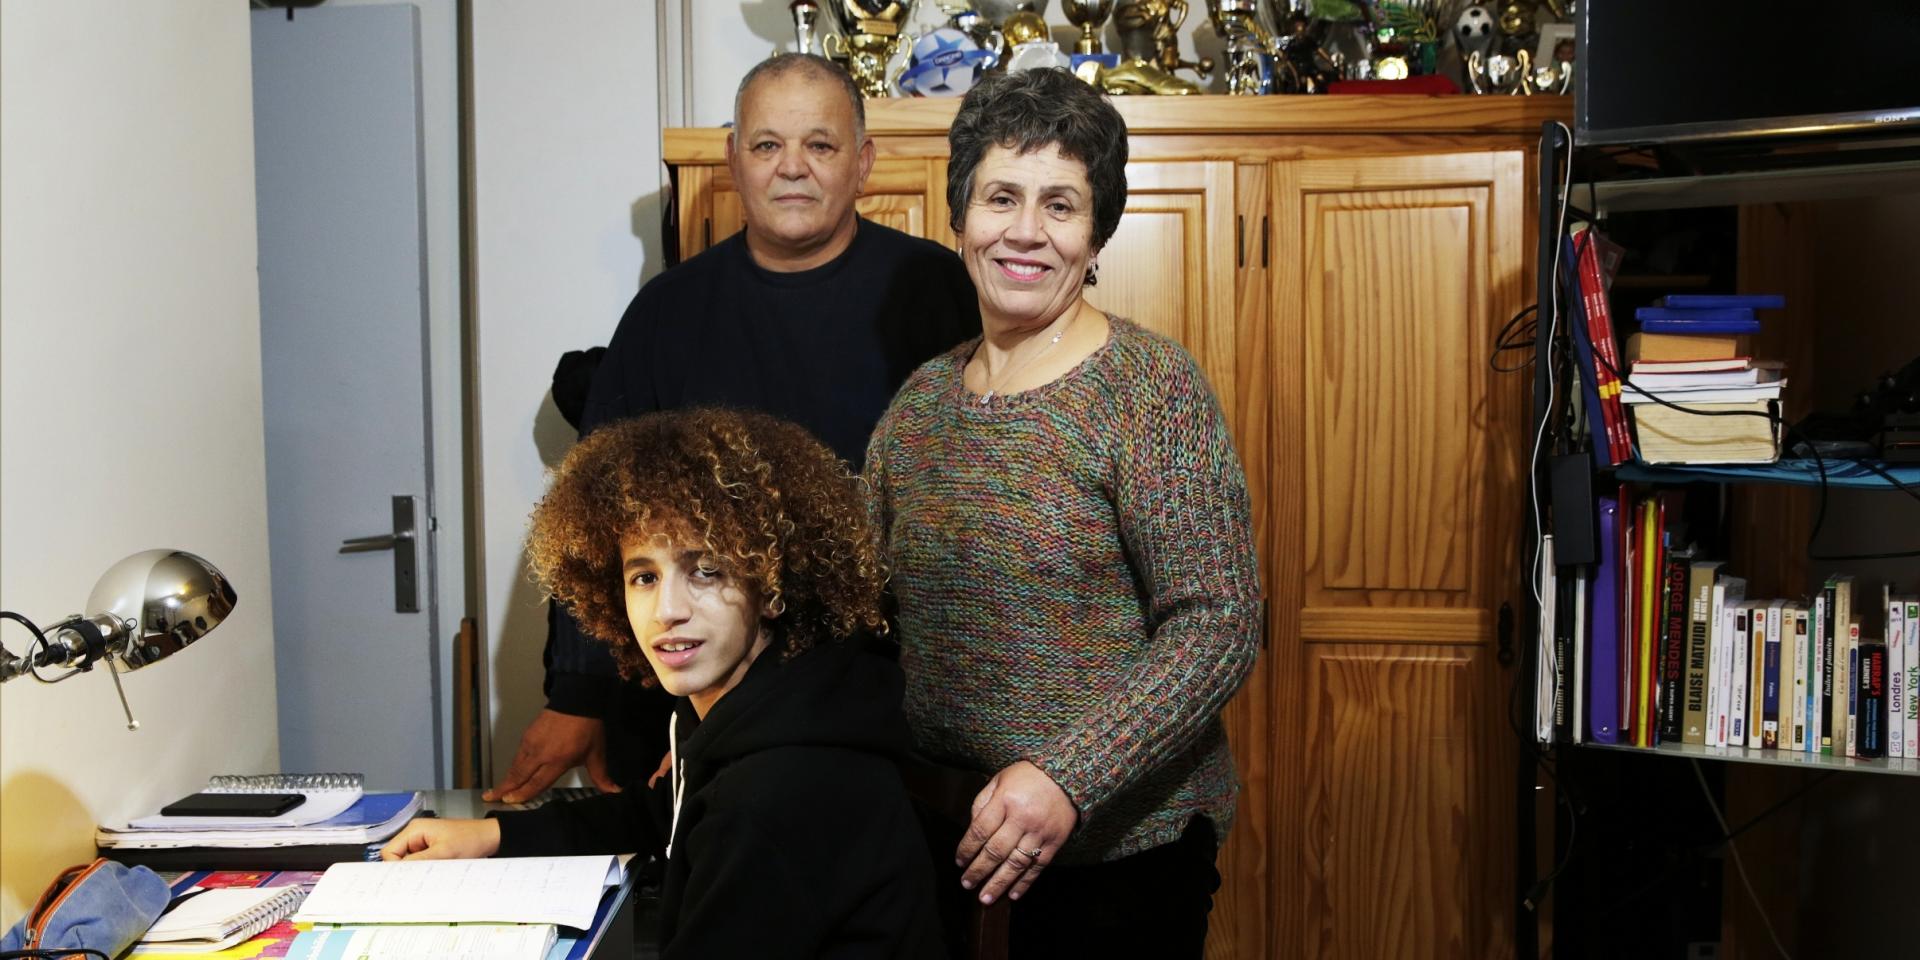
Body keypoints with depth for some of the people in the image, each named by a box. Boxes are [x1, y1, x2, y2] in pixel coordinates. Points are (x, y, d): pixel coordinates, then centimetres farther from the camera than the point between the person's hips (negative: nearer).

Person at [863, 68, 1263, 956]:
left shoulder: (1149, 386, -12)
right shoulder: (923, 397, 4)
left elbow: (1220, 625, -17)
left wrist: (1067, 779, -26)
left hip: (1121, 843, -5)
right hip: (948, 840, 5)